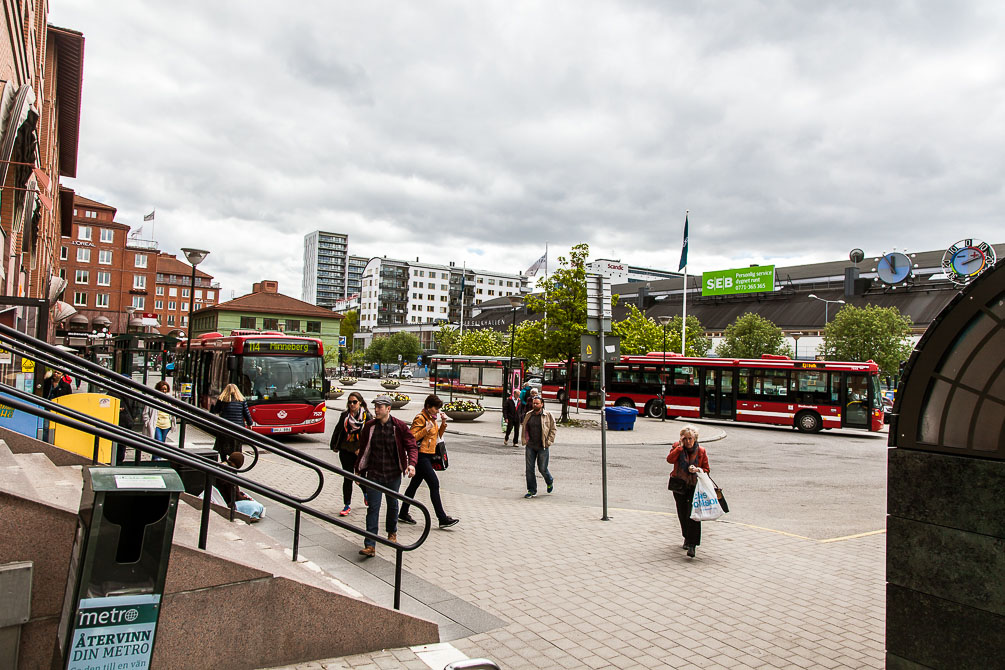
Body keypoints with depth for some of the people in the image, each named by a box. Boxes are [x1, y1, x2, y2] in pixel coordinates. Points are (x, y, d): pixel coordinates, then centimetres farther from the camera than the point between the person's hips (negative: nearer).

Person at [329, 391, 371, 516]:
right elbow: (338, 431, 14)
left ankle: (366, 492, 40)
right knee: (347, 478, 2)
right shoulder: (344, 415, 4)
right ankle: (347, 505, 11)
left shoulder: (367, 416, -5)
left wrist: (361, 449, -15)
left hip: (360, 452, -2)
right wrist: (334, 445, 15)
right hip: (346, 451, 2)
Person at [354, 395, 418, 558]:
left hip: (393, 473, 0)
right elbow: (363, 449, 9)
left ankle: (392, 532, 42)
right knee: (373, 508, -6)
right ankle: (370, 545, -6)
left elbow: (411, 445, -4)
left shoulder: (399, 426, -7)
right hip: (374, 473, 0)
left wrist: (411, 463, -21)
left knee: (393, 504, 18)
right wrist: (358, 470, 12)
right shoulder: (369, 426, -1)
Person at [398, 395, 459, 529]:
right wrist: (426, 429, -26)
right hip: (421, 456, -10)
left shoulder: (432, 418, 15)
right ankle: (442, 519, -8)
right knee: (434, 484, -10)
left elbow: (438, 435, 20)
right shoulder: (420, 418, -13)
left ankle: (403, 514, 24)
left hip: (428, 456, 10)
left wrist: (443, 422, 7)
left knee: (415, 483, 14)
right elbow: (411, 437, -19)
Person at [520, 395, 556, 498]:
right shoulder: (529, 415, 7)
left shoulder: (548, 415, -3)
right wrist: (525, 440, 9)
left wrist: (548, 442, -6)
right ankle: (532, 490, 13)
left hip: (542, 447, -3)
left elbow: (553, 429, 1)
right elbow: (525, 428, 18)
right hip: (530, 446, 3)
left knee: (542, 468, 3)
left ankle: (550, 482, 35)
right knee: (529, 468, 1)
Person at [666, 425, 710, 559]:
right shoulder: (677, 447, -1)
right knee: (682, 514, 12)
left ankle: (692, 545, -11)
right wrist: (680, 447, -20)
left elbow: (706, 469, 7)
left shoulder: (701, 451, -1)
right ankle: (687, 538, 34)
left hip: (694, 486, -2)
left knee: (693, 514, -13)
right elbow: (669, 459, -18)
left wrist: (697, 470, -14)